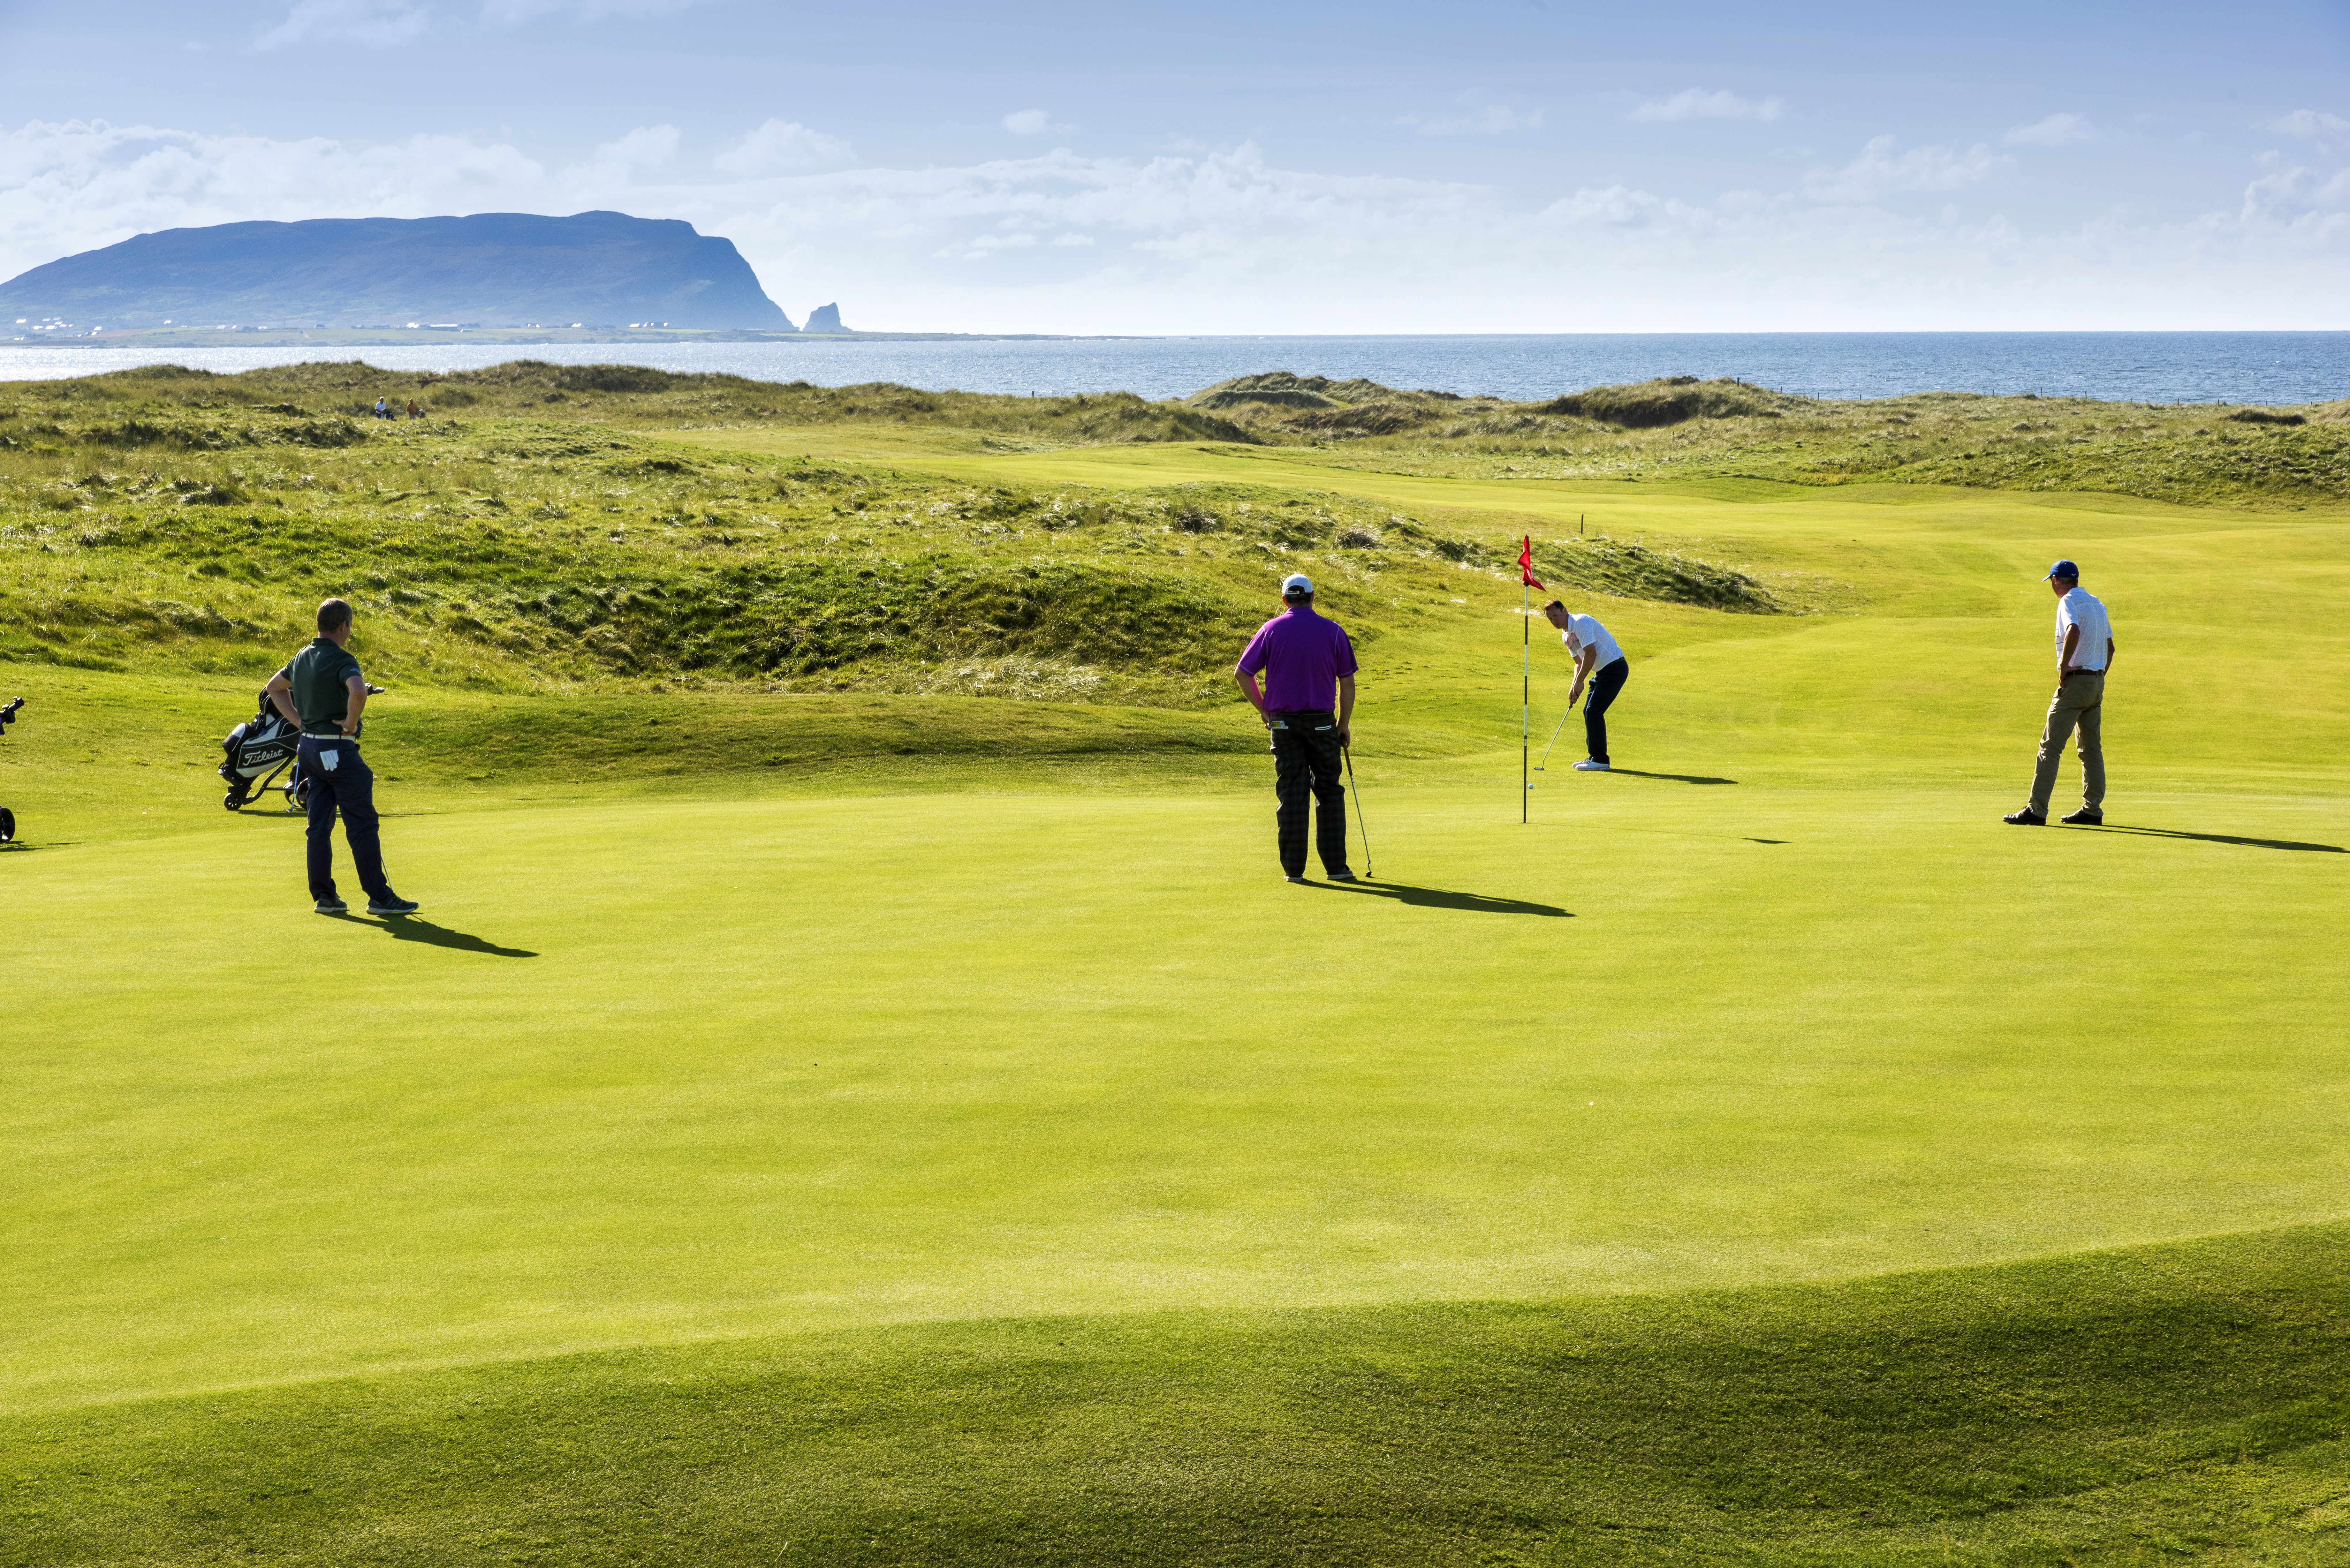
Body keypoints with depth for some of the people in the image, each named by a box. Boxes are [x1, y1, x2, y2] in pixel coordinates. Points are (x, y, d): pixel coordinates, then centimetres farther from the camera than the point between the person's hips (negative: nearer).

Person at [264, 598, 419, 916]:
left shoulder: (302, 657, 11)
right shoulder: (340, 659, -16)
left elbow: (275, 687, 28)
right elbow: (358, 691, -36)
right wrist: (351, 722, -18)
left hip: (310, 746, 8)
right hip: (338, 749, -8)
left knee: (320, 825, 10)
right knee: (362, 824, -5)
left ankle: (324, 895, 11)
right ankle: (379, 897, -4)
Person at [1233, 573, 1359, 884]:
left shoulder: (1272, 630, -1)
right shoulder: (1333, 632, -1)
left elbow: (1241, 674, -1)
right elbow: (1348, 683, 0)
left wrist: (1263, 710, 9)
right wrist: (1345, 724, 9)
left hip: (1283, 721, 1)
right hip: (1322, 723, -1)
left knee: (1291, 794, 3)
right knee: (1330, 793, 7)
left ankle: (1294, 868, 1)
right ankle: (1335, 866, 1)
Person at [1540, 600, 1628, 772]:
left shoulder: (1581, 623, -17)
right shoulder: (1565, 635, 14)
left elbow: (1591, 654, -23)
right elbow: (1579, 662, 19)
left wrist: (1580, 681, -16)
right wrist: (1574, 686, 4)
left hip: (1614, 667, -10)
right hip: (1601, 671, 10)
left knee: (1594, 712, -14)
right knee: (1588, 712, 9)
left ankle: (1600, 760, -11)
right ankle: (1594, 757, 16)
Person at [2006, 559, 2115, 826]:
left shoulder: (2068, 602, -11)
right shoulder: (2097, 604, 16)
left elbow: (2074, 633, -30)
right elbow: (2109, 646, 20)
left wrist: (2063, 667, -21)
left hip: (2075, 681, -8)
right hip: (2097, 681, 8)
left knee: (2050, 746, -7)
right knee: (2092, 747, 13)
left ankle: (2037, 811, -11)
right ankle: (2093, 810, 13)